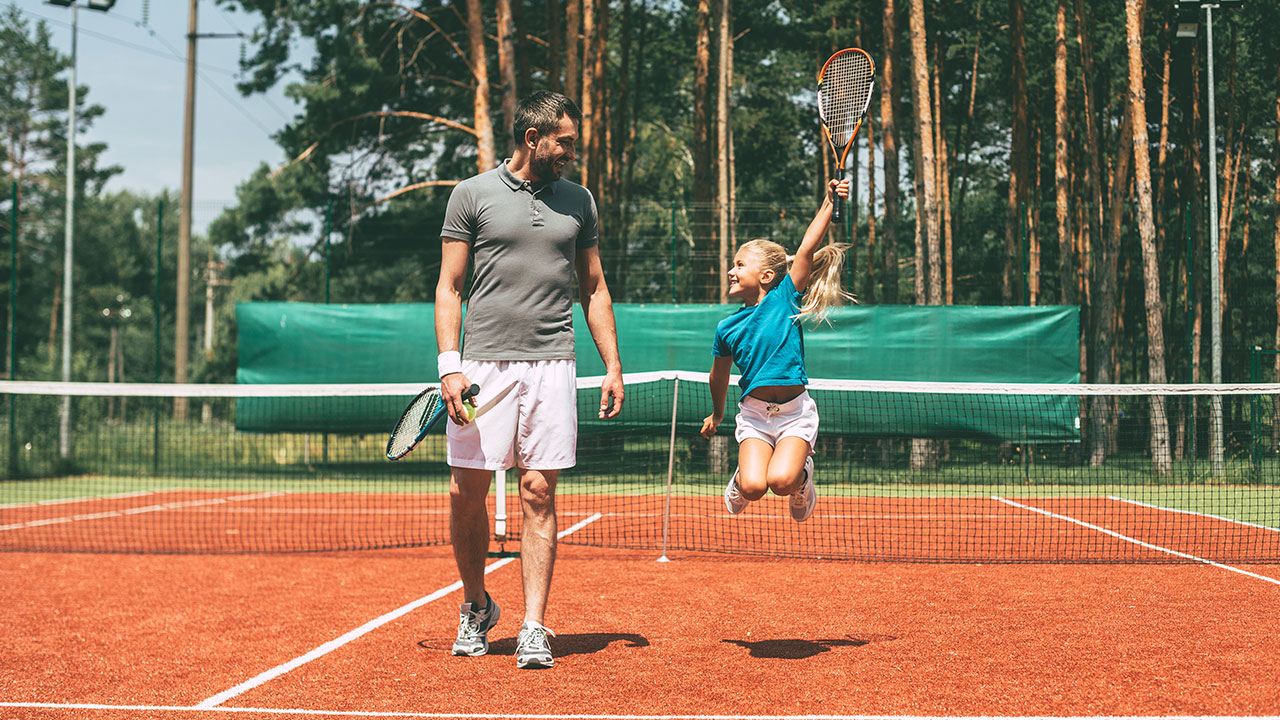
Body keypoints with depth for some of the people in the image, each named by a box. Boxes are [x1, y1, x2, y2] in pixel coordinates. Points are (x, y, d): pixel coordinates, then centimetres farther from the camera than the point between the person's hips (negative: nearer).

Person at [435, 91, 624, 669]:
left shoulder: (577, 200, 13)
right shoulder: (473, 195, 4)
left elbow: (594, 288, 18)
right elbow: (449, 287, 3)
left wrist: (613, 366, 10)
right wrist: (449, 365, -8)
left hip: (552, 366, 1)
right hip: (482, 365, -1)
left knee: (539, 494, -3)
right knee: (466, 492, 1)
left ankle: (533, 628, 2)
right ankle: (476, 606, 24)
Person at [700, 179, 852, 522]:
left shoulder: (785, 298, -1)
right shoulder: (727, 328, 5)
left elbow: (807, 249, -11)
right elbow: (720, 375, 21)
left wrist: (829, 202, -18)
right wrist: (717, 413, 31)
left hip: (795, 411, -2)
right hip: (754, 413, 2)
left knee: (781, 481, -23)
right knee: (754, 487, -20)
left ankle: (802, 471, 12)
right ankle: (740, 480, 17)